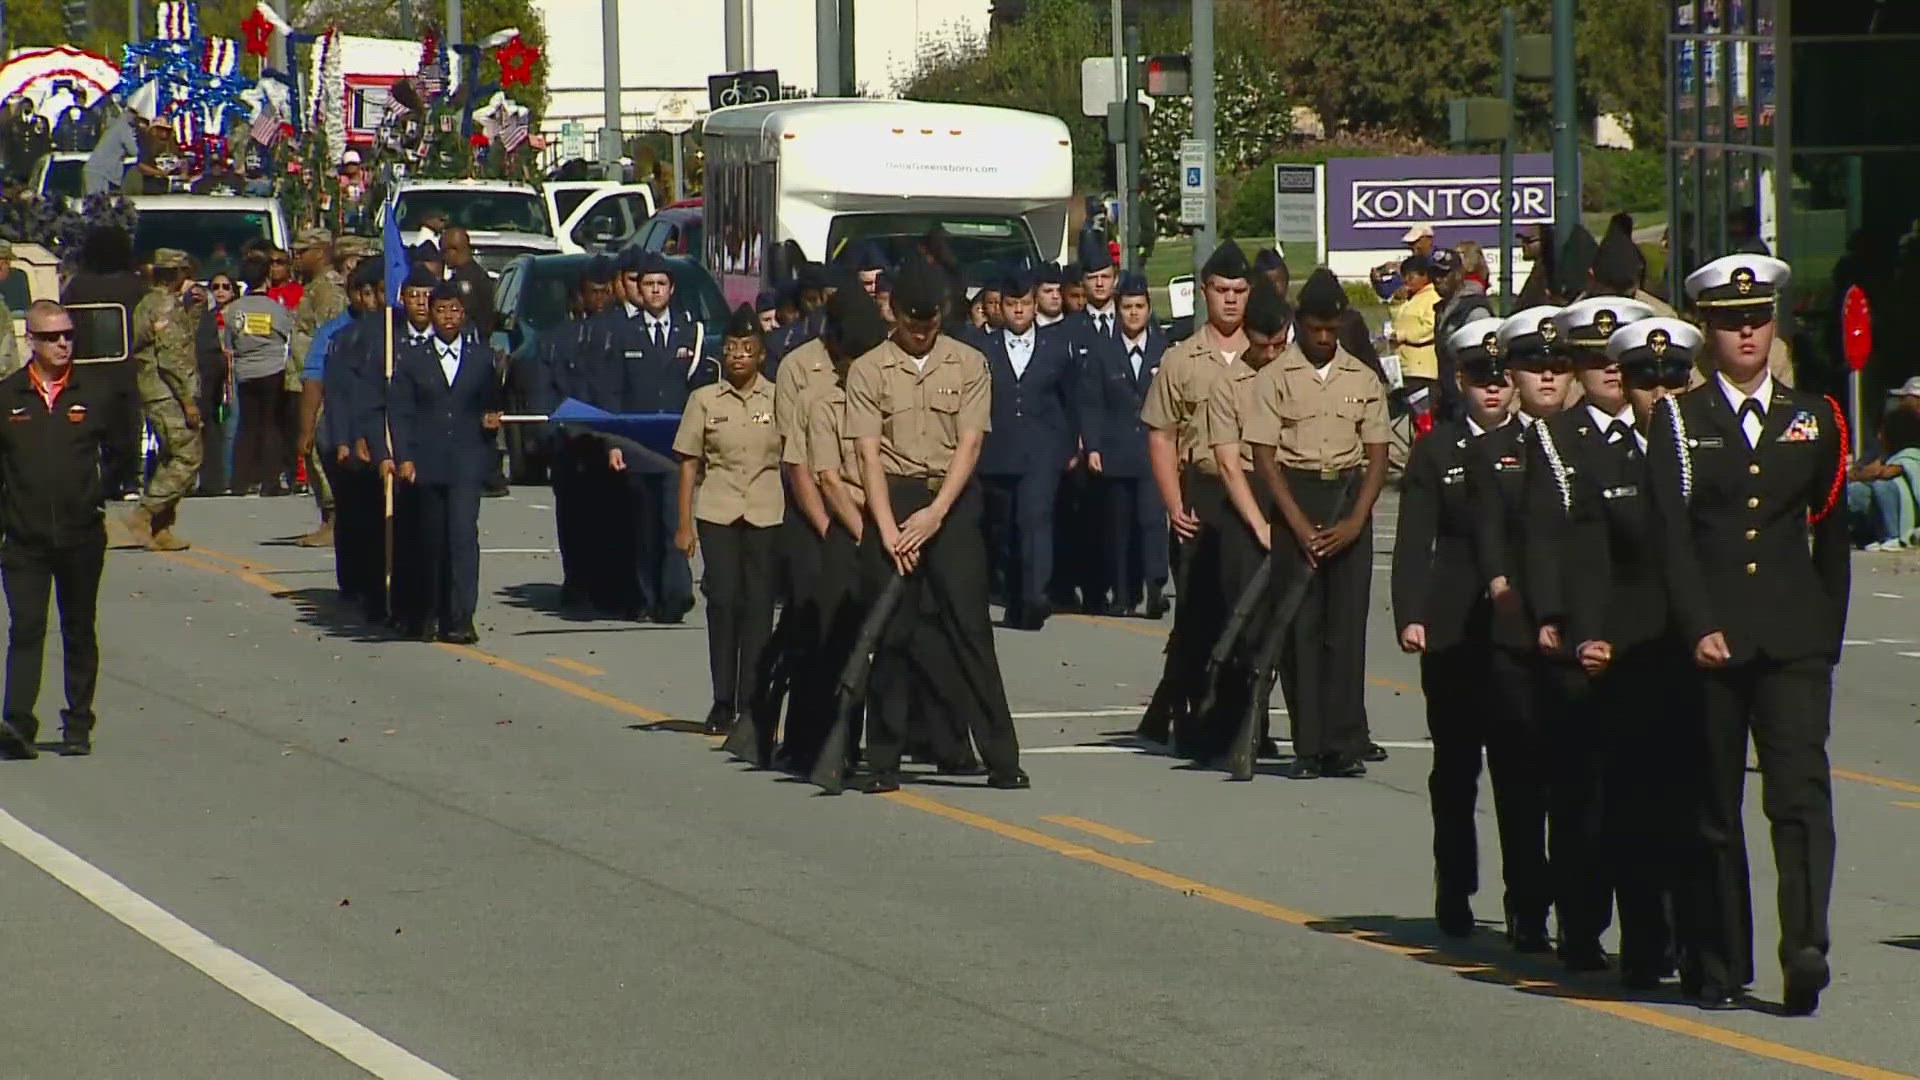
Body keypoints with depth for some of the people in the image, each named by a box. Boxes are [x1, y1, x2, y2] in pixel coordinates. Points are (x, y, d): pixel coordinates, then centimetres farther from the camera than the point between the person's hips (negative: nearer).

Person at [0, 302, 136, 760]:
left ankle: (78, 725, 15)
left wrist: (97, 490, 7)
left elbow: (120, 448, 14)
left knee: (79, 631, 9)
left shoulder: (97, 391, 4)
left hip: (82, 534, 1)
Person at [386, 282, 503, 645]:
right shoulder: (412, 360, 8)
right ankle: (435, 613, 21)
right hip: (427, 462, 1)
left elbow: (491, 407, 19)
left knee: (463, 533, -15)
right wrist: (403, 458, -6)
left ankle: (460, 618, -18)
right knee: (432, 540, 6)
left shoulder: (481, 359, 11)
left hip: (467, 463, -1)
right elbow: (399, 411, 4)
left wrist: (491, 421, -4)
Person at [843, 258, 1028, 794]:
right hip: (892, 502, 0)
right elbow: (869, 454, -4)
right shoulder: (868, 370, 3)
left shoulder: (969, 365, 5)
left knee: (969, 625, -5)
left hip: (952, 502, 0)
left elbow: (969, 444, -1)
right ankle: (884, 762, 5)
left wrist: (935, 513, -12)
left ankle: (1001, 758, -5)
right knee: (893, 632, 0)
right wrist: (888, 529, -13)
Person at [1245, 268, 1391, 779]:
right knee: (1300, 624, -3)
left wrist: (1355, 521, -6)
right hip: (1295, 500, -2)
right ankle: (1308, 746, -1)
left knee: (1348, 623, -3)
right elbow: (1264, 456, -3)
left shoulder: (1363, 380, 8)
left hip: (1350, 499, 2)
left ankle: (1344, 744, -2)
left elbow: (1377, 456, 7)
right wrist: (1299, 525, -10)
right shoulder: (1276, 378, 0)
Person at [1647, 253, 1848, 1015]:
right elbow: (1673, 536, -4)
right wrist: (1699, 629, -14)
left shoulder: (1812, 419, 11)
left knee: (1802, 790, -14)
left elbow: (1831, 532, 14)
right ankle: (1720, 965, 13)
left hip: (1794, 640, 1)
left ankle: (1806, 950, -24)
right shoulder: (1680, 422, 5)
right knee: (1715, 805, 5)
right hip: (1713, 638, -1)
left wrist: (1829, 630, 8)